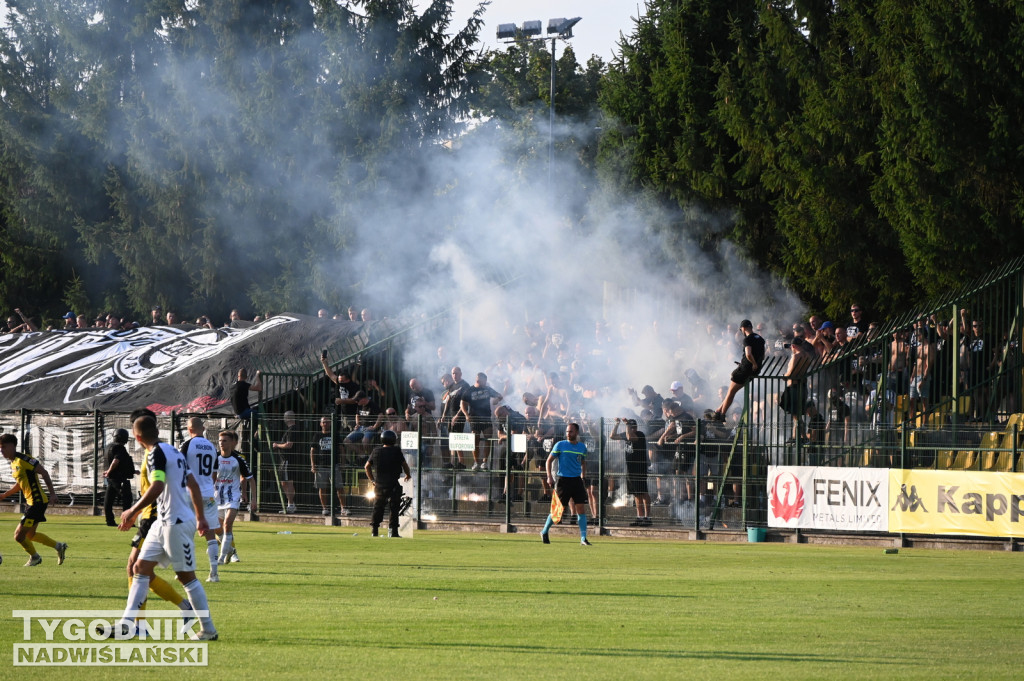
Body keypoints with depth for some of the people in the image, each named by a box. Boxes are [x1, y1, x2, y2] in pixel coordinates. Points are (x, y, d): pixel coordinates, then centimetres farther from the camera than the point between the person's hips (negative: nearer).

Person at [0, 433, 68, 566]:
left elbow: (43, 472, -18)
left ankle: (34, 557, 18)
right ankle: (59, 546, 30)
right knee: (30, 535, 20)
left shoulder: (22, 460, -17)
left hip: (37, 502, -10)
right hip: (32, 502, 10)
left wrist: (52, 492, -21)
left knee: (19, 536, -5)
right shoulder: (13, 463, 13)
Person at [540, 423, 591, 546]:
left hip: (577, 480, 4)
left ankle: (583, 538, -3)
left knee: (581, 508, -5)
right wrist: (549, 477, -9)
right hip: (563, 480, -4)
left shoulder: (582, 447, 10)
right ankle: (544, 532, 20)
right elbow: (549, 461, 1)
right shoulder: (560, 445, -2)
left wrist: (583, 477, 18)